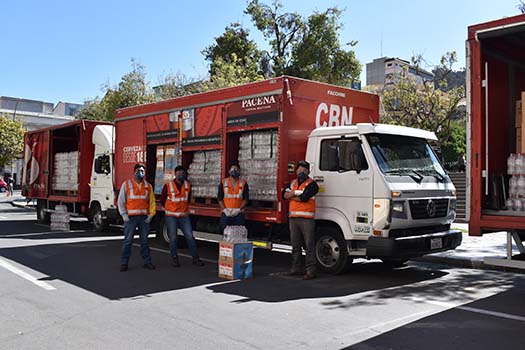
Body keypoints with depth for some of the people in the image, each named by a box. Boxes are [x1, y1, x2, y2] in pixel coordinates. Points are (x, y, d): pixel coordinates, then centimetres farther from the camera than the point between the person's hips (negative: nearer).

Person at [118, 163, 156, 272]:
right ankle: (124, 263, 4)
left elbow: (152, 201, 12)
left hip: (144, 218, 3)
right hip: (131, 218, -3)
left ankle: (147, 261, 13)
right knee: (128, 241, -3)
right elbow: (121, 201, 2)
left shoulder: (148, 186, 12)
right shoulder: (126, 184, 3)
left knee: (144, 240, 7)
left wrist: (150, 215, 2)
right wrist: (124, 215, -6)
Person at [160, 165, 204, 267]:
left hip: (184, 216, 3)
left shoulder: (188, 185, 5)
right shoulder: (168, 185, -6)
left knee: (190, 236, -1)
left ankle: (195, 258, 6)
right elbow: (162, 200, 7)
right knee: (173, 238, 0)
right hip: (171, 216, -2)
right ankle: (174, 258, 12)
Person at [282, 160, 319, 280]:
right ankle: (296, 268, 22)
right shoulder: (293, 183, 19)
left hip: (306, 219, -7)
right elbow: (285, 194, 6)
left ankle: (310, 270, -5)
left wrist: (291, 196, -1)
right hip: (293, 218, 7)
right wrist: (295, 193, -10)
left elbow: (304, 198, -16)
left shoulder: (311, 184, -3)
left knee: (309, 245, -6)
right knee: (295, 245, 13)